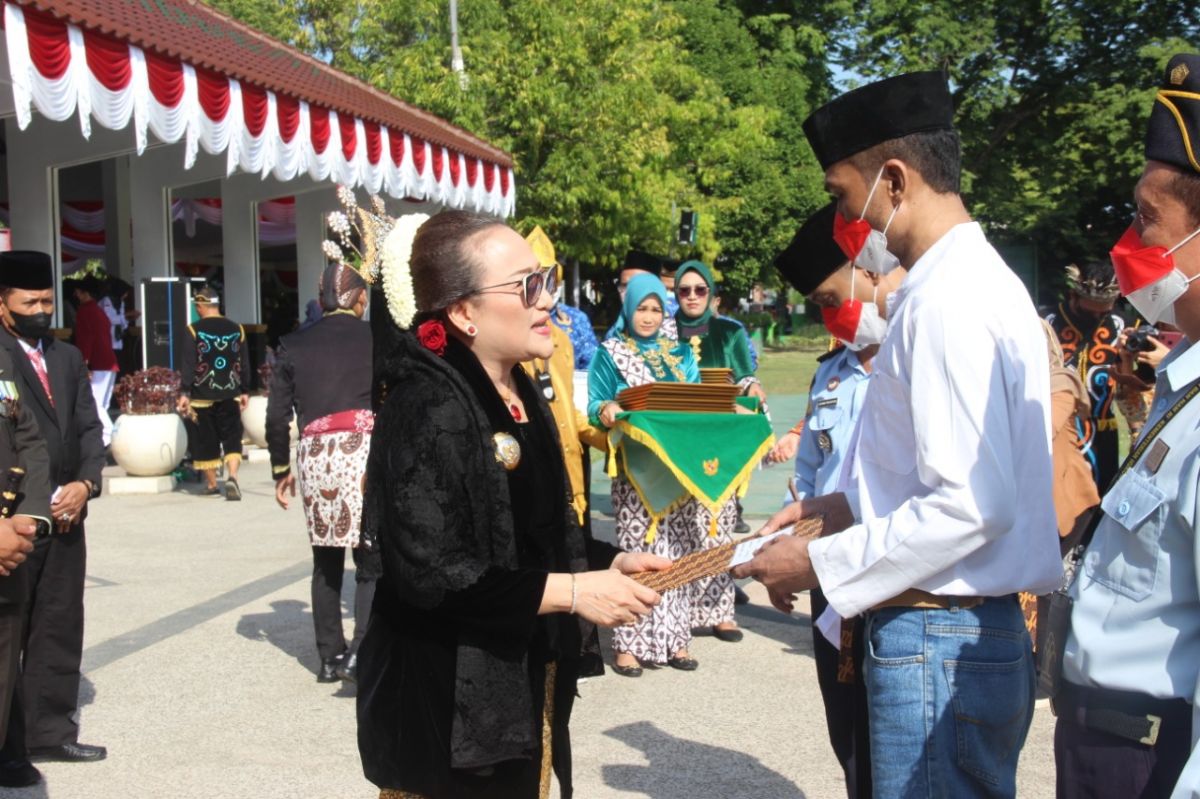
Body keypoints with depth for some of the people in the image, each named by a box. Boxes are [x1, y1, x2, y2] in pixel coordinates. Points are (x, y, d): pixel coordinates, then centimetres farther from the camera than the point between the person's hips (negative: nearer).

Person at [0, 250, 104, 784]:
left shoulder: (68, 357, 15)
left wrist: (84, 483, -5)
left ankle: (50, 731, 19)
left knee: (60, 627, 10)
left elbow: (89, 429, 12)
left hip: (65, 515, 7)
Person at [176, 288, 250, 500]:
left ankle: (211, 485, 14)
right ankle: (232, 477, -13)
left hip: (202, 396, -2)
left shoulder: (193, 331, -6)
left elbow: (187, 365, -10)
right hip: (230, 395, 2)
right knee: (232, 438, 6)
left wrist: (184, 393, -7)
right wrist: (245, 391, 17)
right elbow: (244, 364, 10)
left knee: (206, 441, 8)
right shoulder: (236, 329, 5)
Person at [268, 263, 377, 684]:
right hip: (365, 449, -3)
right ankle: (362, 647, -13)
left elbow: (276, 416, 10)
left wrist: (281, 470, 18)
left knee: (326, 559, 14)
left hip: (313, 456, 3)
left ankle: (330, 656, 18)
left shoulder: (293, 345, 12)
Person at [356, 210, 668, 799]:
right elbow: (430, 574, -27)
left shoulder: (520, 395, 9)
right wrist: (571, 591, -25)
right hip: (445, 707, -9)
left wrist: (607, 562, 1)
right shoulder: (428, 408, -21)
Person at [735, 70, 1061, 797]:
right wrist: (846, 506, 12)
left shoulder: (947, 301, -18)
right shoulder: (980, 280, 12)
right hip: (982, 632, 9)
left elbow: (972, 507, -23)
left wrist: (821, 563, -13)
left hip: (937, 645, -9)